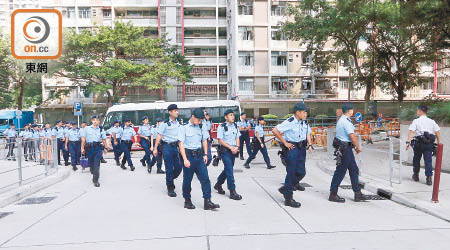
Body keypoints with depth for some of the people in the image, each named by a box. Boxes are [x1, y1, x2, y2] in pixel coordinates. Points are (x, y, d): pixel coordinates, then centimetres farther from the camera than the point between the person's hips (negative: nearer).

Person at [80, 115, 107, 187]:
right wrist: (82, 148, -2)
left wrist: (105, 148, 12)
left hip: (98, 148, -1)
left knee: (96, 164, -8)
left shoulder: (101, 130, 6)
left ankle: (96, 180, -7)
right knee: (91, 163, 11)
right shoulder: (87, 128, 4)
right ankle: (94, 175, 38)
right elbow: (83, 138, 3)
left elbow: (104, 139, 12)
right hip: (89, 148, 1)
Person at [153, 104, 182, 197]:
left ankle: (170, 180, 32)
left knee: (178, 167, 5)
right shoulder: (165, 123, -7)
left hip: (176, 146, 5)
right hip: (167, 147, -5)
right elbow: (159, 136, -7)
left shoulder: (178, 123, 10)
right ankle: (170, 188, 14)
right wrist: (155, 148, -10)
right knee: (169, 168, 1)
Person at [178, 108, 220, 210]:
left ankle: (207, 202, 1)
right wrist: (185, 159, -16)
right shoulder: (184, 127, -6)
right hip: (188, 155, -4)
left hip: (199, 155, 4)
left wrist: (205, 154, 9)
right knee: (187, 179, 6)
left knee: (205, 178, -2)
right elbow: (181, 144, -10)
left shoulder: (202, 127, 8)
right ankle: (187, 201, 23)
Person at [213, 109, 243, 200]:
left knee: (228, 169, 14)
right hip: (225, 151, -6)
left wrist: (237, 147, -6)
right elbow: (220, 140, -10)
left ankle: (218, 185, 34)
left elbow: (237, 137, 12)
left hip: (233, 151, 6)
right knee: (229, 170, -10)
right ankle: (232, 191, -7)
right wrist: (230, 147, -14)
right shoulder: (222, 127, -8)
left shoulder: (235, 126, 10)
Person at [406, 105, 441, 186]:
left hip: (419, 142, -2)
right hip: (429, 143, 2)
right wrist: (439, 143, 7)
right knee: (428, 160, 2)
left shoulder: (416, 121, 0)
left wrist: (408, 142, -19)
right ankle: (429, 178, -5)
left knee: (416, 159, 14)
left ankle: (416, 175, 27)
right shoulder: (432, 121, 10)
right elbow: (437, 132, 4)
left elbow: (411, 132, -12)